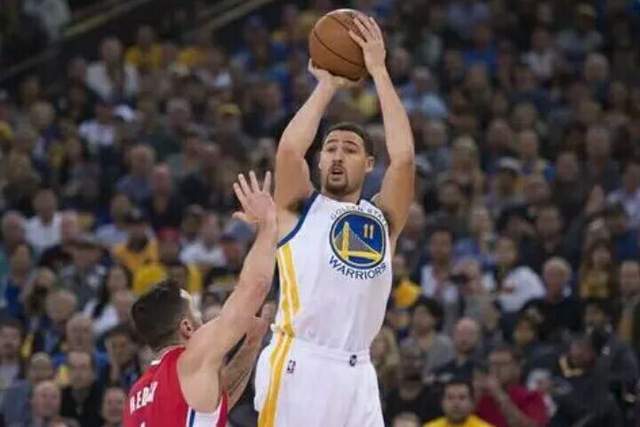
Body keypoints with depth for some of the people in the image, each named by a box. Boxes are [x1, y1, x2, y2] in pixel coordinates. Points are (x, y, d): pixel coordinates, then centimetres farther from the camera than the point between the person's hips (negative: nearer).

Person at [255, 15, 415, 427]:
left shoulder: (382, 219, 17)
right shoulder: (299, 209, 10)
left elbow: (403, 156, 2)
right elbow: (289, 148, -9)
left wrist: (379, 71, 3)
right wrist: (327, 85, 3)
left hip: (356, 373, 4)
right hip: (299, 365, -4)